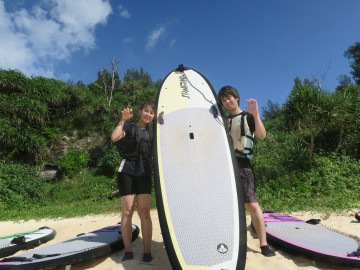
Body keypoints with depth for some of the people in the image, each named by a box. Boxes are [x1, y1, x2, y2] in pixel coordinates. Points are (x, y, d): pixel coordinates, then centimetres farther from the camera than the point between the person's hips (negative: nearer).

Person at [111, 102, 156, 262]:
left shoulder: (152, 133, 16)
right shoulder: (129, 127, 4)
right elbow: (114, 137, -16)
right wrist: (123, 120, -14)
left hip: (144, 174, 3)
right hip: (127, 172, -3)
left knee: (144, 211, -1)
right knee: (127, 211, -2)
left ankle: (147, 253, 4)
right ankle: (128, 252, 7)